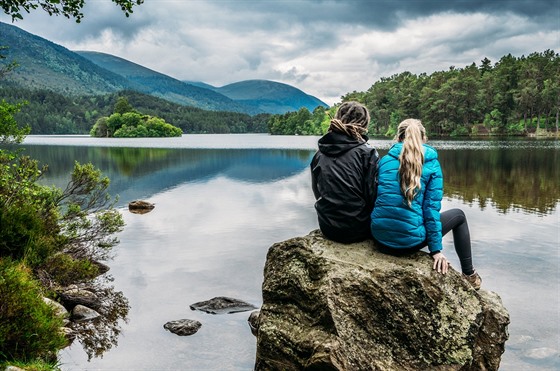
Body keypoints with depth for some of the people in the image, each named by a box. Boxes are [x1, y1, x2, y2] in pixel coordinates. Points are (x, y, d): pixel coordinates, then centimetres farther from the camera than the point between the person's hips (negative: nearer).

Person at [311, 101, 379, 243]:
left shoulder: (319, 154, 4)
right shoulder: (367, 152, -10)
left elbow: (317, 192, 11)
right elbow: (372, 195, -11)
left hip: (327, 228, 5)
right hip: (357, 230, -5)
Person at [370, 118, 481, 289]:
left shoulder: (385, 160, 8)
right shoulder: (431, 163, 0)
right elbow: (432, 207, -6)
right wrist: (436, 249, -3)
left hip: (380, 238, 4)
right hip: (409, 241, -3)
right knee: (458, 215, 23)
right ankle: (469, 274, 33)